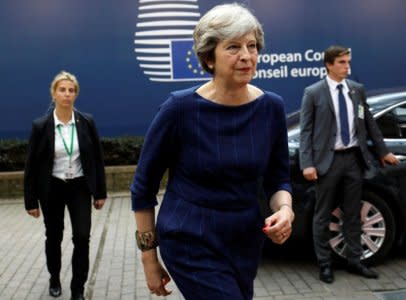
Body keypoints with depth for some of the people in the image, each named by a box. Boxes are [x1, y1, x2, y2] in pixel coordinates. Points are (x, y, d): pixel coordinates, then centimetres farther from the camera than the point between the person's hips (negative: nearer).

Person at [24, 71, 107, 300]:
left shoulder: (87, 122, -5)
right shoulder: (41, 126, -10)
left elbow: (98, 159, 1)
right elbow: (32, 165, -5)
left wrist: (100, 192, 1)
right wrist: (31, 200, -5)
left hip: (80, 188, 1)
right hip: (52, 189, 0)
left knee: (82, 237, -7)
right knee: (54, 237, 15)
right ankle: (55, 279, 41)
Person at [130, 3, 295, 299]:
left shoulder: (271, 107, -6)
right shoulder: (181, 108, -17)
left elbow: (278, 178, 6)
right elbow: (143, 187, -7)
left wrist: (284, 210, -16)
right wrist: (149, 257, -3)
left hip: (246, 242, 5)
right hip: (192, 244, -4)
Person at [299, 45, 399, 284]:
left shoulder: (358, 90, 8)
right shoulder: (313, 93, -4)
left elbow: (369, 123, 16)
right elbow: (306, 131, -7)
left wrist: (383, 151, 18)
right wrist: (307, 163, -14)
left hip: (354, 158, 4)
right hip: (328, 160, -4)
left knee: (353, 214, 12)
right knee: (323, 215, 5)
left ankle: (355, 261, 25)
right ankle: (325, 264, 18)